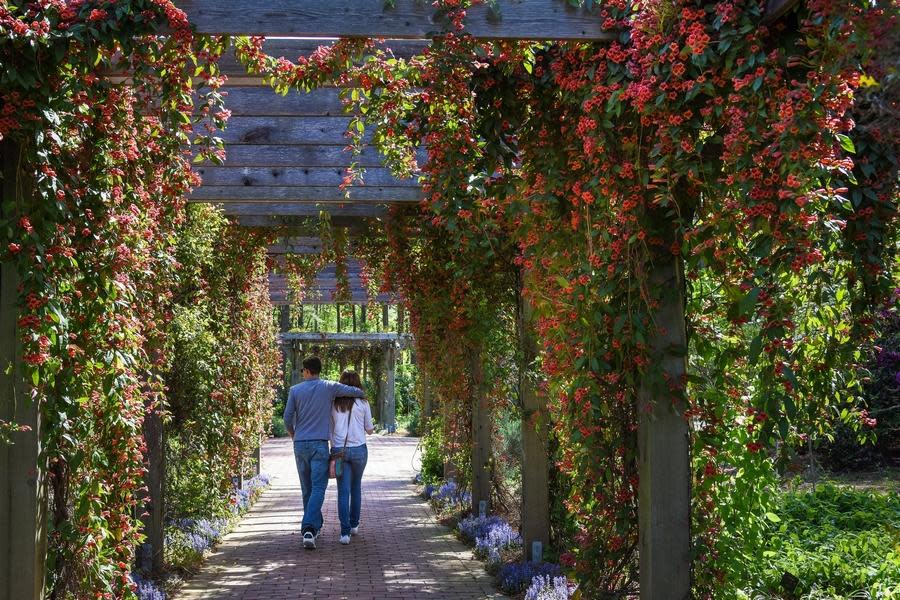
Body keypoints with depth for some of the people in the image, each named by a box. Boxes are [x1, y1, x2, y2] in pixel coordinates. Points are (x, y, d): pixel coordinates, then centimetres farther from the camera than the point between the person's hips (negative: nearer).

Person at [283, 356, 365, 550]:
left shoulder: (295, 390, 2)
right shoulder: (329, 387, -2)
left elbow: (287, 417, 2)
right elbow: (355, 391, -2)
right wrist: (362, 395, 23)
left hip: (300, 444, 3)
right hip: (319, 444, -2)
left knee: (307, 488, 14)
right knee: (318, 488, -8)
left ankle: (315, 526, 25)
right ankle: (309, 529, -24)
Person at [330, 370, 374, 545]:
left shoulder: (334, 404, 2)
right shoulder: (362, 403, -2)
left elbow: (329, 430, 5)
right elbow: (369, 429, 6)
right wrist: (372, 427, 27)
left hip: (338, 450, 0)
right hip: (359, 449, 0)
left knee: (343, 491, -1)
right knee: (356, 487, 21)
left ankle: (345, 532, -13)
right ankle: (354, 525, 30)